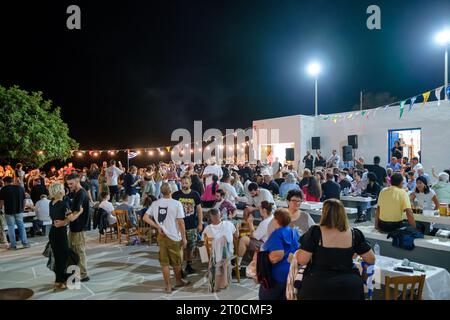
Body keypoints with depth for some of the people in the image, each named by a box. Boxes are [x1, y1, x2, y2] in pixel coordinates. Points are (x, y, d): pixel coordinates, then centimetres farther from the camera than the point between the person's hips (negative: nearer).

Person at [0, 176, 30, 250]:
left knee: (11, 227, 5)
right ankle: (25, 243, 10)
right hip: (19, 211, 3)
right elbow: (24, 200, 6)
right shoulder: (20, 188, 4)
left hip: (9, 211, -3)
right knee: (21, 226, 10)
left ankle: (13, 245, 8)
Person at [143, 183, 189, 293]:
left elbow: (145, 217, -2)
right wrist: (184, 238, -4)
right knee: (176, 262, 16)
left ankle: (168, 286, 21)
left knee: (164, 262, 13)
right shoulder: (177, 203, -13)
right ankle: (179, 281, 37)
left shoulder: (155, 203, -1)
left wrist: (158, 227, -2)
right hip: (174, 237, -3)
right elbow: (181, 222, -13)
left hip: (161, 236, 3)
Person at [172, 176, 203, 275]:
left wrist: (200, 223, 3)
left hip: (192, 226, 2)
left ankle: (189, 265, 28)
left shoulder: (195, 194, 0)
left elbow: (199, 209, 5)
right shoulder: (176, 195, -3)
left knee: (191, 247, 11)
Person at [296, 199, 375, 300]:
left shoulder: (315, 232, -14)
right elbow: (372, 260, 5)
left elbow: (302, 261, -13)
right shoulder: (354, 234, -5)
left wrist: (297, 253, 8)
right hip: (350, 287, 3)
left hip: (318, 286, -3)